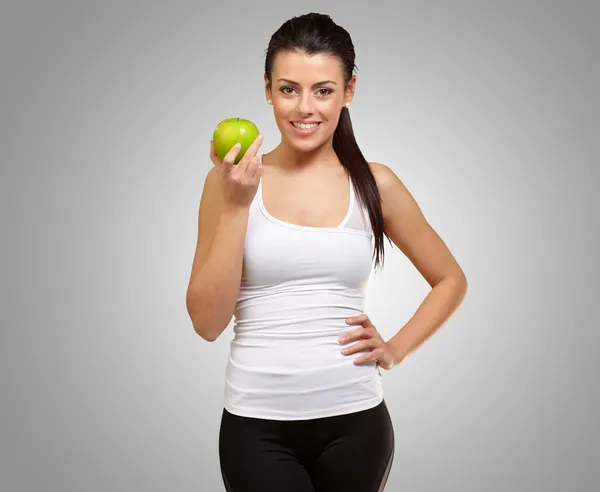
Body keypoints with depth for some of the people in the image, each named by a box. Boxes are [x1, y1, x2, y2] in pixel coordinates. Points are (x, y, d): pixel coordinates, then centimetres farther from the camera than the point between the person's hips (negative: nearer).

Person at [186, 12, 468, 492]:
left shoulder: (375, 184, 0)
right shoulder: (232, 181, -3)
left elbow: (451, 280, 12)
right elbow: (207, 322, -7)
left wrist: (395, 349, 0)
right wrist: (234, 206, -14)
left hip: (354, 420, 2)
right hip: (257, 423, -1)